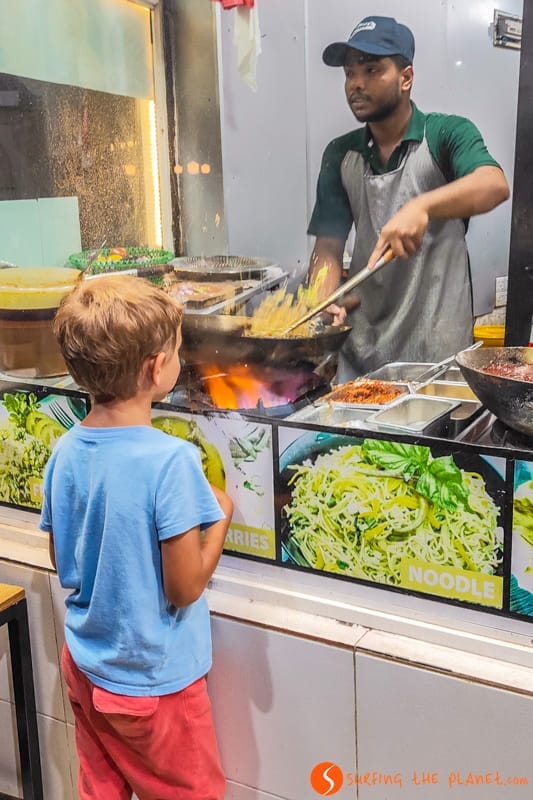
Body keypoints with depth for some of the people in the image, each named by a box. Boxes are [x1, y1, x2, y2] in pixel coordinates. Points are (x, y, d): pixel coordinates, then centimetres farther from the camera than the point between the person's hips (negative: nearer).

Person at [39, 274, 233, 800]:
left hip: (84, 665, 6)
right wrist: (221, 516, -9)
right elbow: (185, 589, -23)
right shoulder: (172, 460, -28)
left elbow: (62, 563, 3)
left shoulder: (64, 453, -8)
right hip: (154, 682, -5)